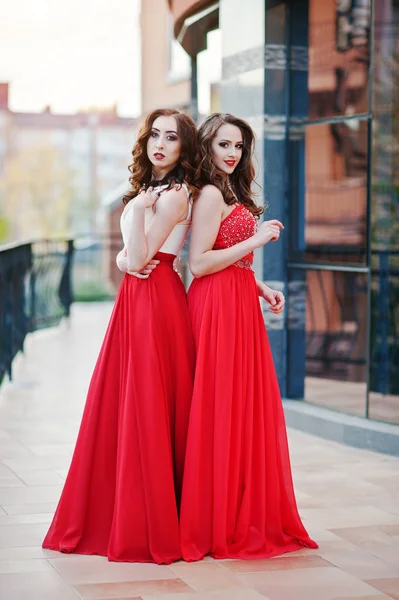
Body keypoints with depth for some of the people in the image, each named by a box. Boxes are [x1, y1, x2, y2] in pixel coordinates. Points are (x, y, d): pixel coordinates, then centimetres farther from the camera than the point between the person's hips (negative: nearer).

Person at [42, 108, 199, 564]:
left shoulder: (174, 194, -11)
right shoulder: (151, 189, 17)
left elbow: (139, 260, -15)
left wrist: (137, 209, -21)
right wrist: (125, 257, -2)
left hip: (154, 301, -9)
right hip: (135, 299, 9)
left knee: (146, 409, -5)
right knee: (117, 406, 10)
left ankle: (149, 528, 3)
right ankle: (116, 516, 18)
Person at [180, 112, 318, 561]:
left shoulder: (231, 194, 19)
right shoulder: (211, 194, -11)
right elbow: (198, 263, -18)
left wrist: (261, 289, 10)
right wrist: (255, 240, -15)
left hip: (240, 305, 10)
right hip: (219, 308, -10)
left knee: (248, 405, 10)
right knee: (224, 408, -5)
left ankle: (249, 518, 17)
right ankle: (221, 526, 2)